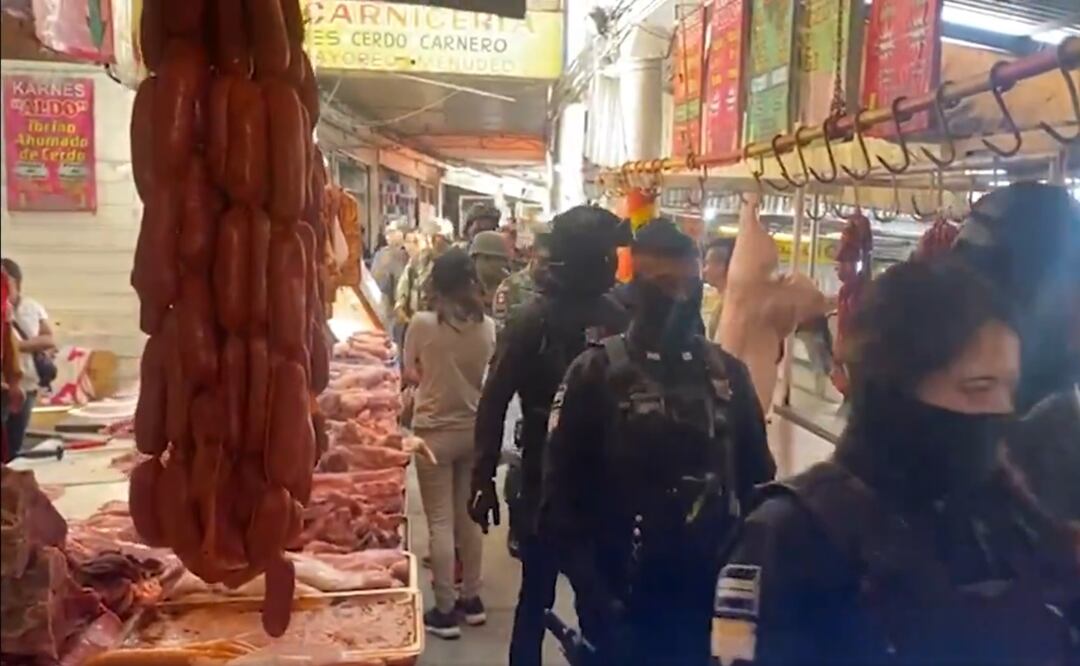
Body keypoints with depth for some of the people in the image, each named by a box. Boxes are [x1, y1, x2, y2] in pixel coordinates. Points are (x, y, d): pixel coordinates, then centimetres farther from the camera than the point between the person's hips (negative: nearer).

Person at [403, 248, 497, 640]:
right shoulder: (487, 326, -6)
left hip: (435, 432, -4)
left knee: (440, 522, 4)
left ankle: (444, 611, 11)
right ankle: (471, 600, 28)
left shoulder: (422, 324, -15)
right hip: (474, 430, 4)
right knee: (468, 516, 16)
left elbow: (411, 375, -1)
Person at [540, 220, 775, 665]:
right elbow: (562, 492, -10)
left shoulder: (727, 373, 5)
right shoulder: (596, 373, -8)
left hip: (710, 597, 4)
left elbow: (757, 478, 10)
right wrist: (594, 592, -13)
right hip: (624, 601, -3)